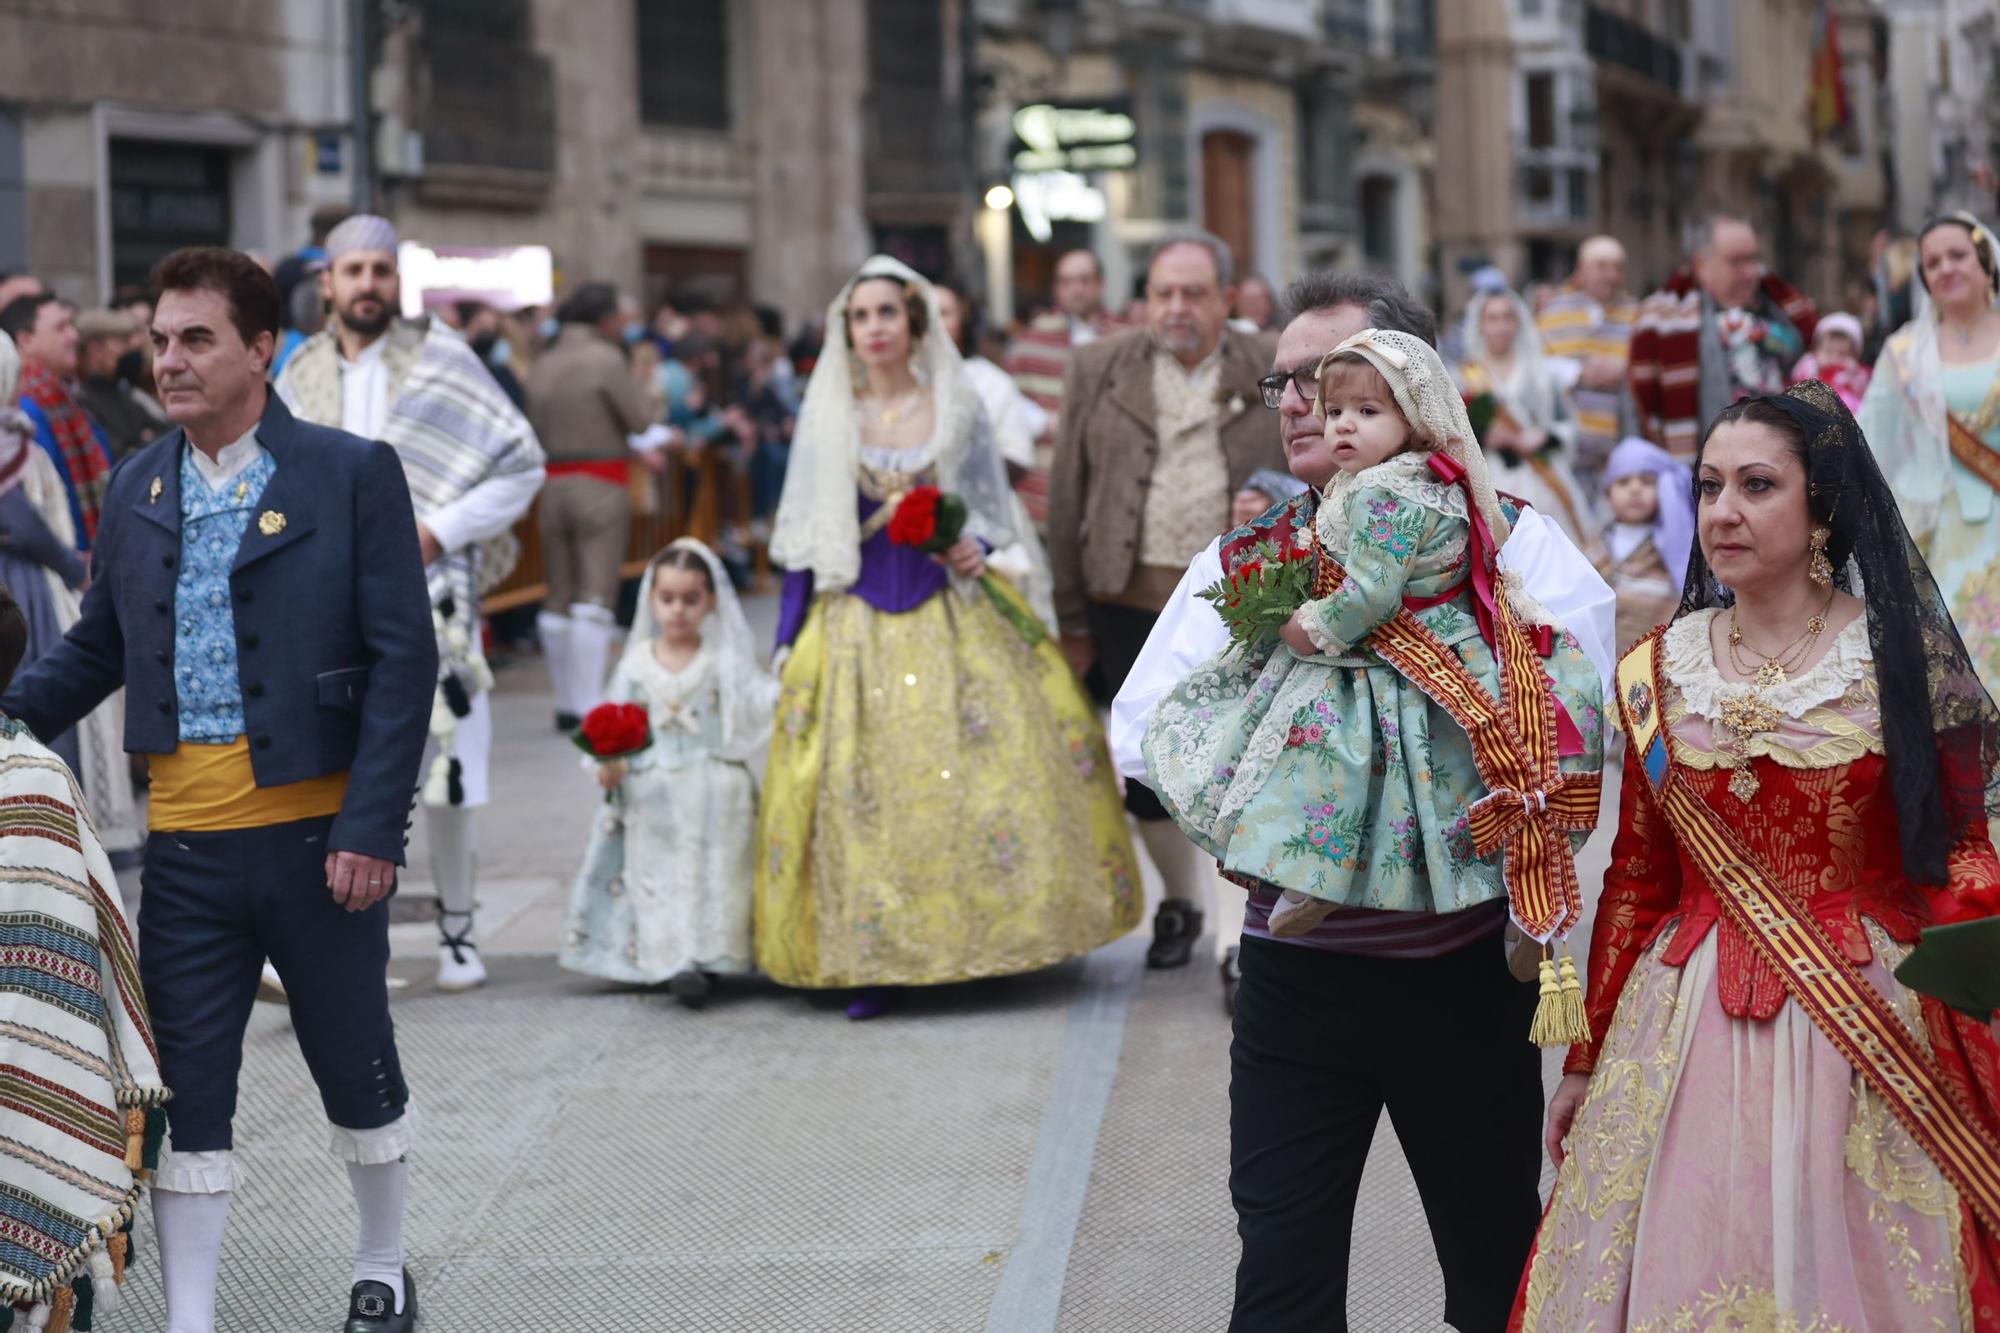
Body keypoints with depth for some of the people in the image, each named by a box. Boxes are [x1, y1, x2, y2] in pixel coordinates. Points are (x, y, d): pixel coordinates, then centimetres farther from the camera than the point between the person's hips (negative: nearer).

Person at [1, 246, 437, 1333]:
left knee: (356, 1066, 12)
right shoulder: (136, 490, 9)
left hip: (317, 836, -3)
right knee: (186, 1087, 4)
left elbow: (403, 659, -8)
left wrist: (372, 828, -15)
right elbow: (96, 649, 18)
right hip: (186, 847, 3)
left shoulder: (352, 474, -5)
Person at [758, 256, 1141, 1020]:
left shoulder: (956, 408, 5)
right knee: (860, 788, -6)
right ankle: (869, 961, -3)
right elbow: (804, 536, 8)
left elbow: (992, 514, 11)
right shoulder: (827, 418, 6)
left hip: (952, 614, 0)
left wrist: (975, 550, -11)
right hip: (858, 625, 0)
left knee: (978, 765, -6)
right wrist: (789, 637, 3)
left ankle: (984, 935, 7)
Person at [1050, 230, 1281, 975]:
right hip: (1130, 603, 2)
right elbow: (1069, 496, 6)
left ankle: (1242, 937, 3)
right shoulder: (1100, 371, 5)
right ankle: (1181, 902, 32)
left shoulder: (1271, 376, 2)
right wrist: (1071, 617, 3)